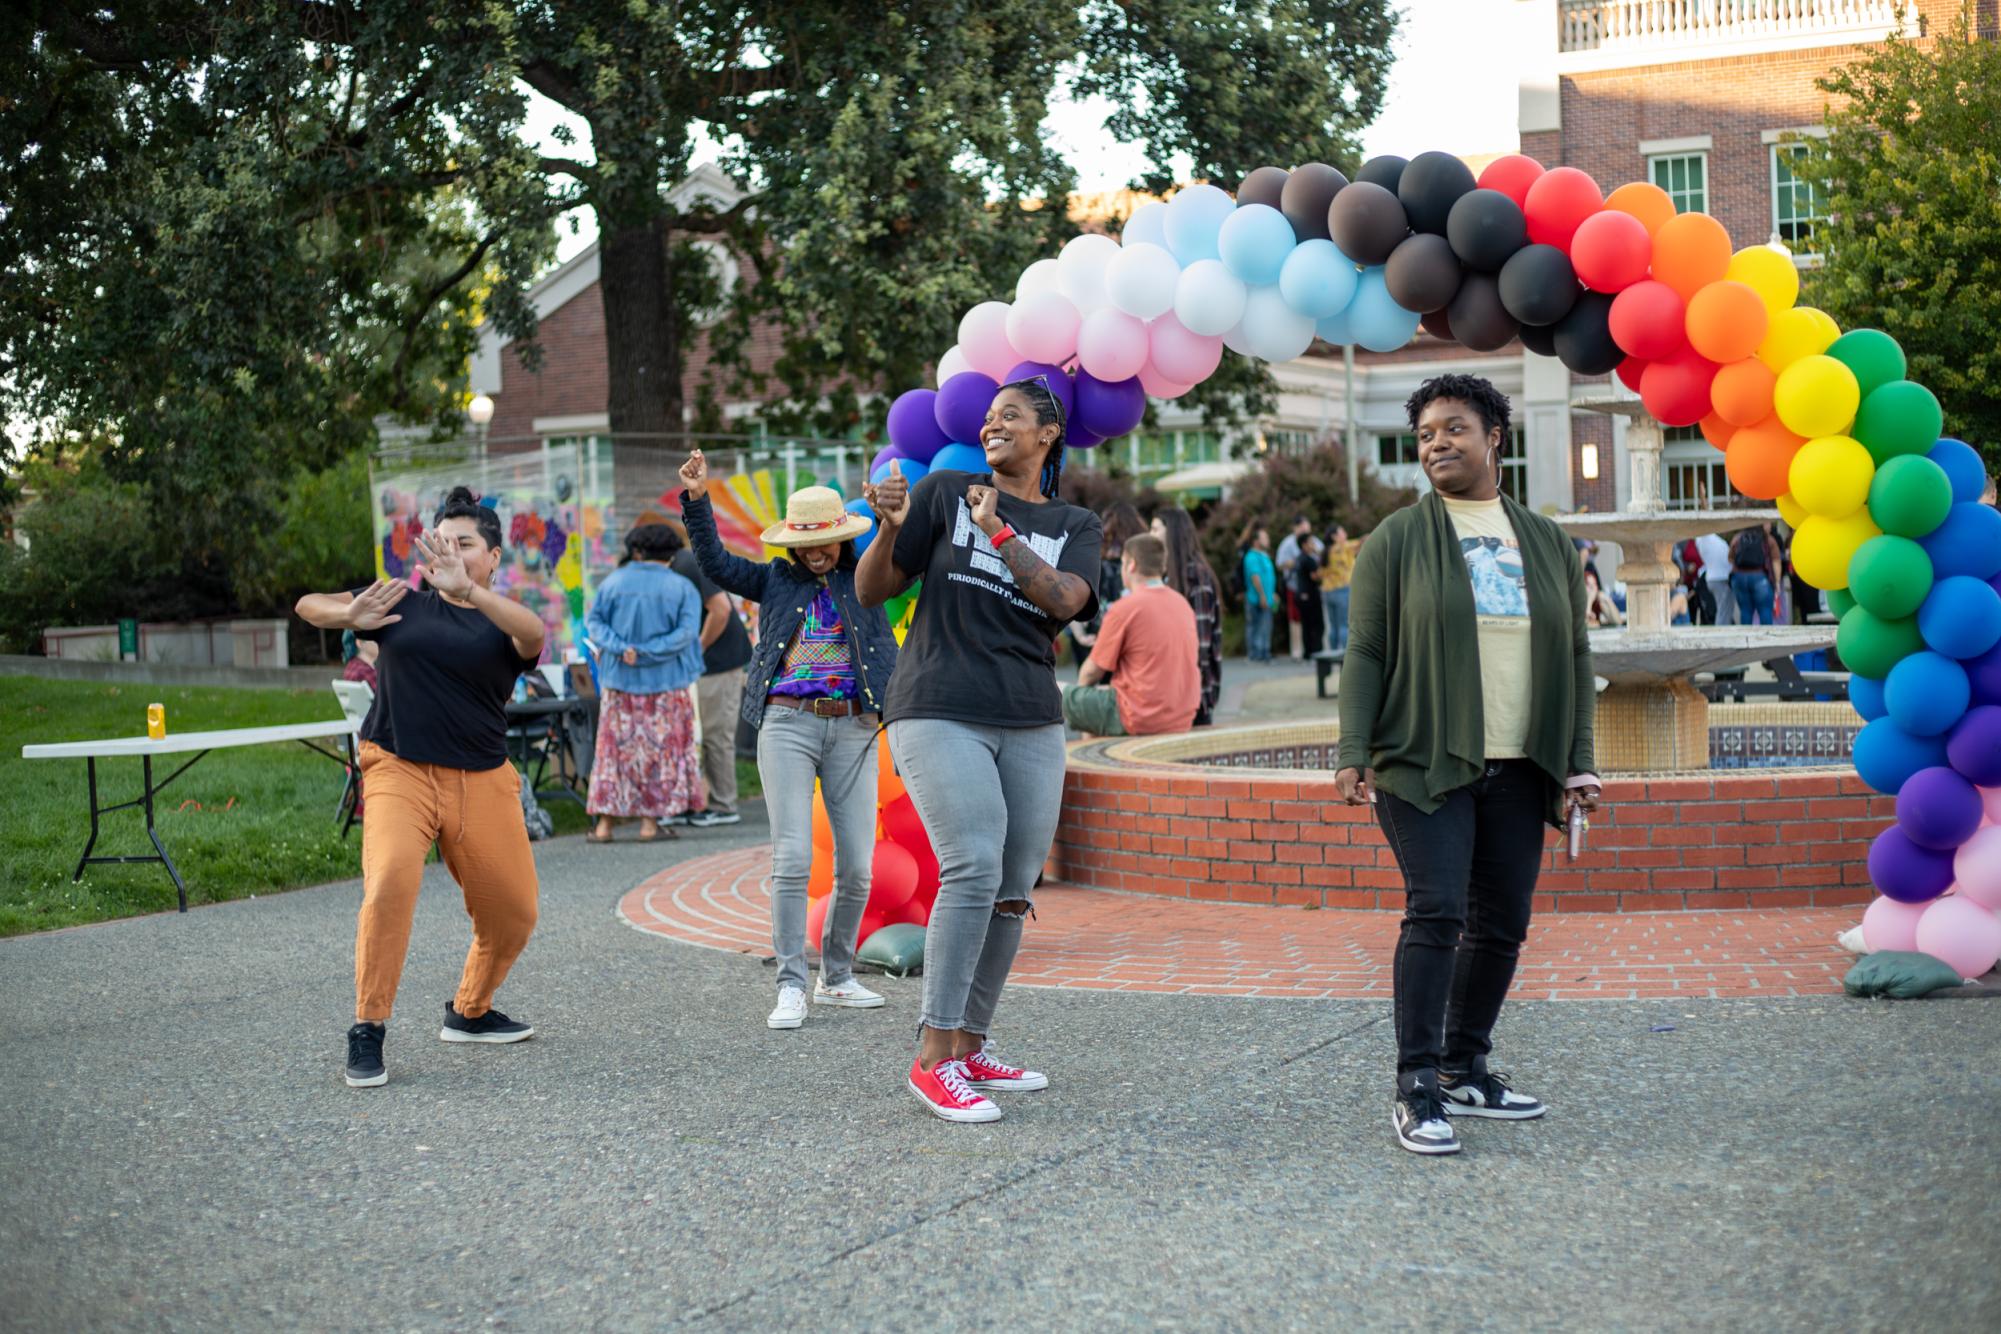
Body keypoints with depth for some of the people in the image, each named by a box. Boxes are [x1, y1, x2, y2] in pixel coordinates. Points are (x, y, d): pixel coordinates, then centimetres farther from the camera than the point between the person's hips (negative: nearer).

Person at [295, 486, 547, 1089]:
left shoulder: (502, 624, 4)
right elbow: (308, 606, 7)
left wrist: (467, 589, -38)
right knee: (390, 884, -26)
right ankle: (367, 1034, -15)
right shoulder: (405, 604, 7)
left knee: (513, 913, 7)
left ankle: (469, 1013, 34)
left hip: (482, 783, 2)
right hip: (400, 771, -2)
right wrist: (350, 616, -17)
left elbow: (533, 634, -21)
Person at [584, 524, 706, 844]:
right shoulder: (682, 589, -3)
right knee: (661, 748, 7)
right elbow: (686, 632, -13)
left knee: (616, 745, 7)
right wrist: (645, 653, -16)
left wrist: (619, 648, -15)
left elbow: (593, 619, -5)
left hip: (619, 680, 2)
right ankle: (650, 821, 4)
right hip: (665, 682, -2)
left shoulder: (614, 581, 2)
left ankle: (605, 823, 6)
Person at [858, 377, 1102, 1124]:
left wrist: (998, 532, -12)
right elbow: (872, 592, 6)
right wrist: (890, 529, -12)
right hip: (940, 716, -4)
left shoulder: (1076, 526, 13)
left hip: (1031, 726, 4)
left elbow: (1064, 600, -8)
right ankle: (934, 1059, -14)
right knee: (973, 873, -18)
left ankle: (971, 1047, 16)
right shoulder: (944, 492, 8)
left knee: (1013, 893, 4)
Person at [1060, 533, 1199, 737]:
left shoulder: (1125, 608, -13)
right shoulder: (1183, 603, 7)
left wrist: (1082, 683, 17)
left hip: (1143, 719, -7)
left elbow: (1092, 672, -5)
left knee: (1064, 694, 7)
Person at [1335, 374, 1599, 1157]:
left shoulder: (1547, 543, 13)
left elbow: (1576, 659, 14)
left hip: (1517, 771, 4)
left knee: (1502, 923, 7)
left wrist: (1579, 763, 6)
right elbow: (1364, 654, -1)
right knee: (1436, 912, -14)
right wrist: (1353, 755, -10)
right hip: (1424, 763, -4)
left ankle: (1465, 1070, 21)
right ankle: (1417, 1090, -11)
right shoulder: (1397, 541, 2)